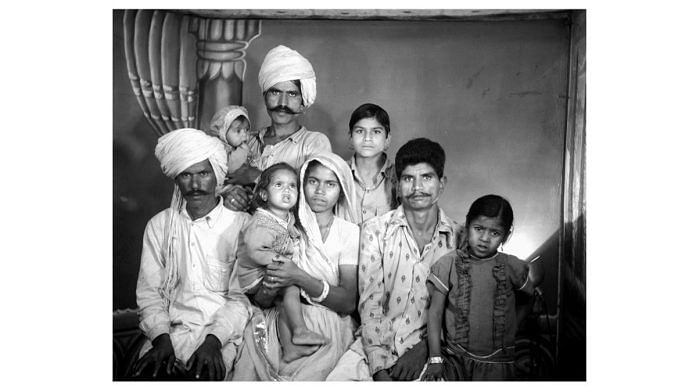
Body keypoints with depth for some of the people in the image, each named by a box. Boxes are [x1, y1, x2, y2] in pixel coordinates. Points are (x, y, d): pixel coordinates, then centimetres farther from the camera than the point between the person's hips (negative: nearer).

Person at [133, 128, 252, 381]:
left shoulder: (242, 224, -1)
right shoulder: (158, 225, 8)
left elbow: (243, 295, -5)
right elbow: (149, 291, 5)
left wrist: (213, 340, -18)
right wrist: (162, 338, -11)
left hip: (222, 332, -2)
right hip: (170, 329, 3)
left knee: (200, 374, -28)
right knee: (147, 372, -24)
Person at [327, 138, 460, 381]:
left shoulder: (457, 236, 0)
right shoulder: (375, 230, -2)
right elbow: (369, 304, -7)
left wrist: (424, 348, -12)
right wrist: (380, 369, -15)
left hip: (428, 347, 0)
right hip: (376, 342, 1)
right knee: (335, 380, -18)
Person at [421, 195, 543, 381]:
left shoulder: (510, 266, 1)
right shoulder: (449, 263, -4)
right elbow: (435, 312, -3)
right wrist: (435, 358, -6)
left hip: (496, 363, 2)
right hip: (455, 358, -1)